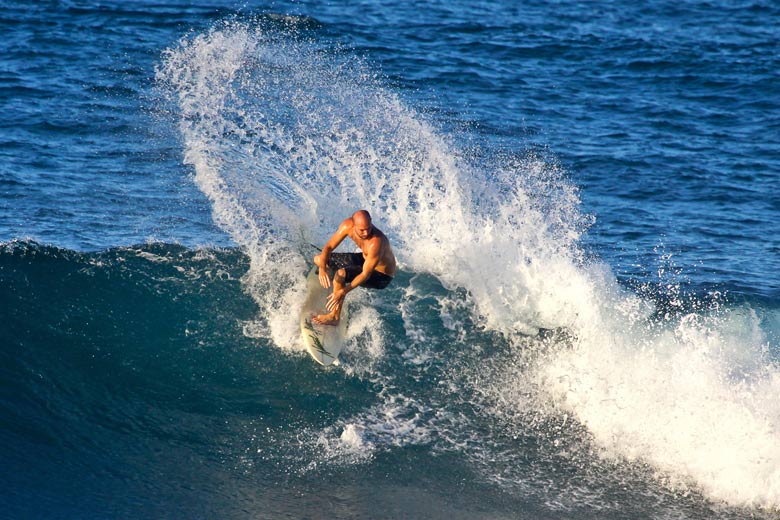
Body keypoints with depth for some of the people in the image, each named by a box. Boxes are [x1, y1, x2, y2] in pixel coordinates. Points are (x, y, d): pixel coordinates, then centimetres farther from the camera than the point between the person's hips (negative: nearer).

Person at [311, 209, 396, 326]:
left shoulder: (376, 243, -40)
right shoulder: (348, 225, -21)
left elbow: (366, 274, -35)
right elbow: (329, 247, -12)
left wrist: (343, 292, -40)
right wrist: (322, 268, -31)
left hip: (382, 276, -7)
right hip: (364, 259, 7)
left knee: (341, 274, -33)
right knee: (319, 260, 8)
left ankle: (334, 317, -17)